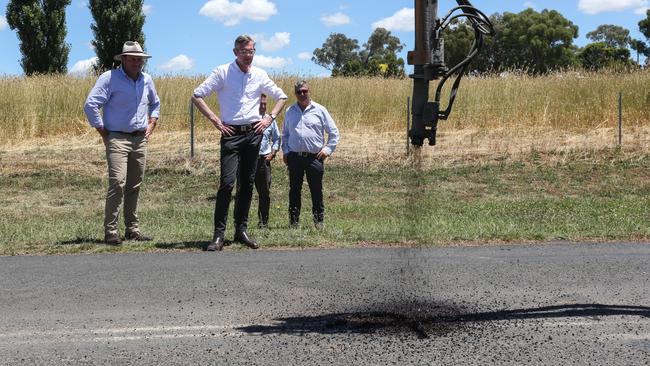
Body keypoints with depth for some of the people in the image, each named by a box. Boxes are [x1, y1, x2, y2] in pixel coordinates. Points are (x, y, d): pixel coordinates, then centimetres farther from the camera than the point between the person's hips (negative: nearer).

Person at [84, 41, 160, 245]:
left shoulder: (146, 80, 12)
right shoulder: (109, 78, -7)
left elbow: (155, 104, 31)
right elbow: (90, 105, -12)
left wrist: (151, 126, 16)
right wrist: (104, 134, -10)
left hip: (140, 140, 6)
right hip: (117, 138, -6)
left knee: (134, 186, 10)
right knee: (117, 183, -16)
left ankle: (132, 229, 17)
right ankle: (110, 231, -12)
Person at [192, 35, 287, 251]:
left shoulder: (260, 75, 9)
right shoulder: (222, 72, -1)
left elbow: (281, 97, 21)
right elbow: (197, 96, -3)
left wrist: (270, 118, 6)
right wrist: (215, 120, -7)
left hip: (254, 133, 4)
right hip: (231, 133, -4)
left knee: (247, 183, 8)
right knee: (227, 183, -13)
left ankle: (241, 230, 17)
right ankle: (219, 234, -11)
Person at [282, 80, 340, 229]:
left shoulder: (320, 110, 3)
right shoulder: (290, 111, 11)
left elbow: (334, 132, 7)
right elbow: (285, 134, 22)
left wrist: (328, 149, -2)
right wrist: (285, 151, 11)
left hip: (314, 157, -2)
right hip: (294, 157, 2)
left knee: (316, 190, 2)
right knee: (294, 190, 5)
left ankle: (319, 221, 11)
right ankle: (293, 222, 10)